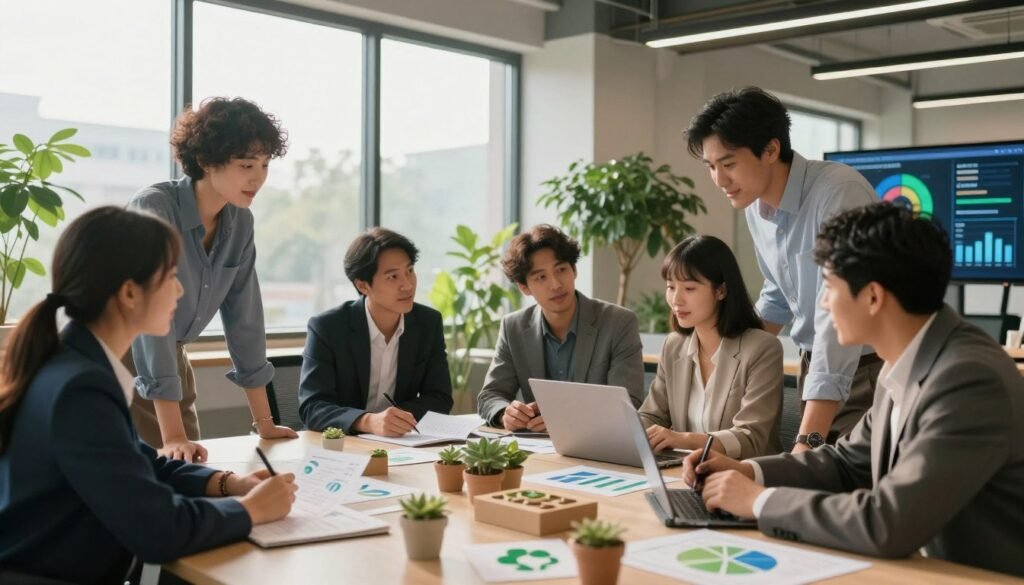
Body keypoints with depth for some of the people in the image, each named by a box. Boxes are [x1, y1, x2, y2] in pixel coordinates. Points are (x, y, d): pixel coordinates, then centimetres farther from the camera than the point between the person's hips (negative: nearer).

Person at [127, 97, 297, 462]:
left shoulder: (240, 223, -4)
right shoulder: (155, 209, -25)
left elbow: (244, 316, 1)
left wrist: (264, 422, 2)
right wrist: (172, 435, -36)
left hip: (171, 362, 6)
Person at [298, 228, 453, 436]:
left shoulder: (429, 323, -1)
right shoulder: (327, 328, -10)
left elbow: (440, 400, 0)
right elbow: (312, 407, -17)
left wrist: (396, 418, -17)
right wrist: (368, 421, -33)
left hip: (401, 444, 3)